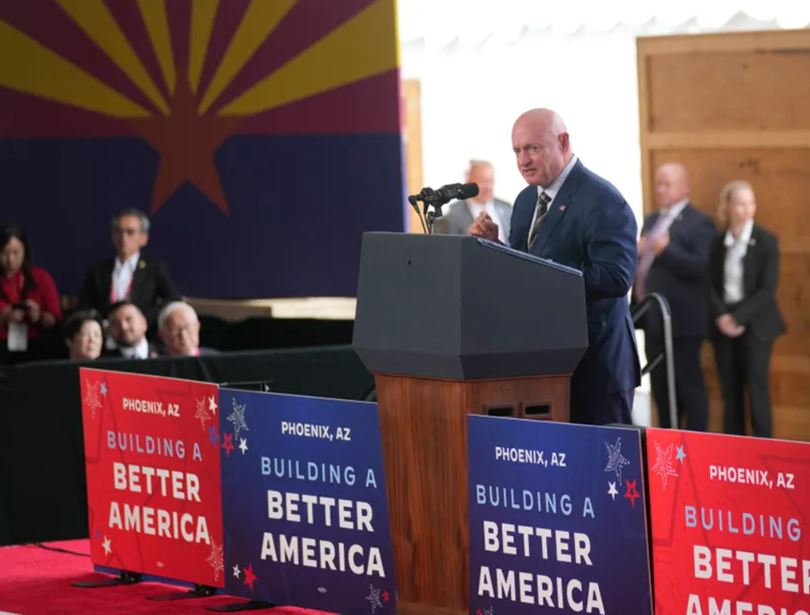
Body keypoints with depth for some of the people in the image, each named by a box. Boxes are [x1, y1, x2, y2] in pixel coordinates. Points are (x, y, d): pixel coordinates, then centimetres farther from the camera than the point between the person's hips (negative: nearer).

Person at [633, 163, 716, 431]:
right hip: (653, 318, 8)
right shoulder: (652, 220, 18)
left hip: (681, 320, -8)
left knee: (689, 385, -3)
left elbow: (702, 266, -18)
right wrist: (636, 253, 0)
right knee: (660, 386, 12)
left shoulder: (699, 223, -8)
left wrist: (666, 249, -25)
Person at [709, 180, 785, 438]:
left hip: (755, 324, -3)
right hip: (724, 325, 3)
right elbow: (711, 285, 6)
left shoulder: (766, 241, -3)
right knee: (730, 388, 4)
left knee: (756, 386, -5)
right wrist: (721, 315, -11)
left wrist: (738, 318, -14)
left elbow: (768, 288, -9)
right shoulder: (717, 243, 8)